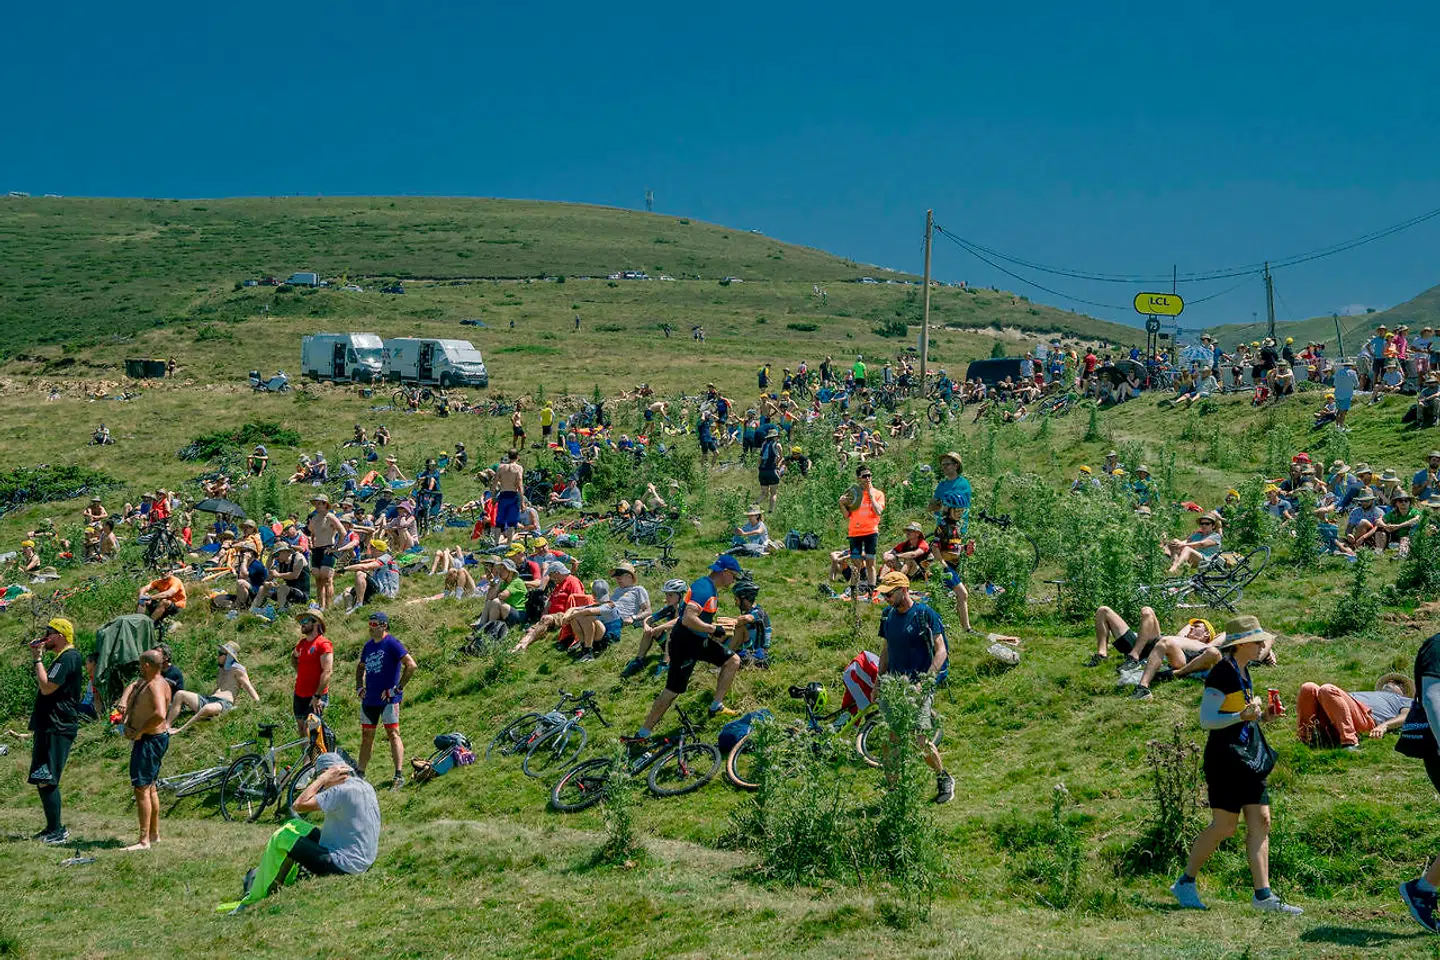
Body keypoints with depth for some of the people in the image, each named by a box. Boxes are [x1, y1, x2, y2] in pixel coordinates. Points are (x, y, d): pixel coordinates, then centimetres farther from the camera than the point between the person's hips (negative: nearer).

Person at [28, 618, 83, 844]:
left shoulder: (68, 658, -15)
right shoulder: (63, 657, 18)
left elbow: (46, 687, -22)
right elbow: (47, 689, 24)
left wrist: (38, 659, -15)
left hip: (56, 729, -11)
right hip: (49, 726, 11)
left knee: (46, 781, -10)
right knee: (44, 781, 14)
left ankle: (57, 830, -7)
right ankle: (55, 828, 20)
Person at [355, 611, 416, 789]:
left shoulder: (392, 644, -11)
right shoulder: (368, 645, 12)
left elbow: (411, 665, -18)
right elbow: (360, 667, 30)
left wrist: (398, 688, -16)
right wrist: (359, 686, 15)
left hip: (388, 699, -7)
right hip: (369, 699, 7)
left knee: (393, 734, -9)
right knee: (366, 736, 13)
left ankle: (399, 775, -11)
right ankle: (359, 773, 21)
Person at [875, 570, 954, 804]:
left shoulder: (925, 614, -9)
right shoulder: (888, 616, 10)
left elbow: (941, 651, -11)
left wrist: (925, 682, -20)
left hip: (918, 685, -6)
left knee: (919, 737, -11)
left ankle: (944, 779, 10)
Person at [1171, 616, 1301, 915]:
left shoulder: (1243, 672, 15)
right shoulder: (1222, 673, -13)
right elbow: (1206, 719, -16)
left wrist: (1262, 715, 7)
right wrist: (1242, 716, -26)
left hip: (1250, 754, 9)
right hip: (1226, 755, -9)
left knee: (1260, 821, 2)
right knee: (1224, 826, -6)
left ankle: (1263, 894, 2)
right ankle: (1185, 883, 9)